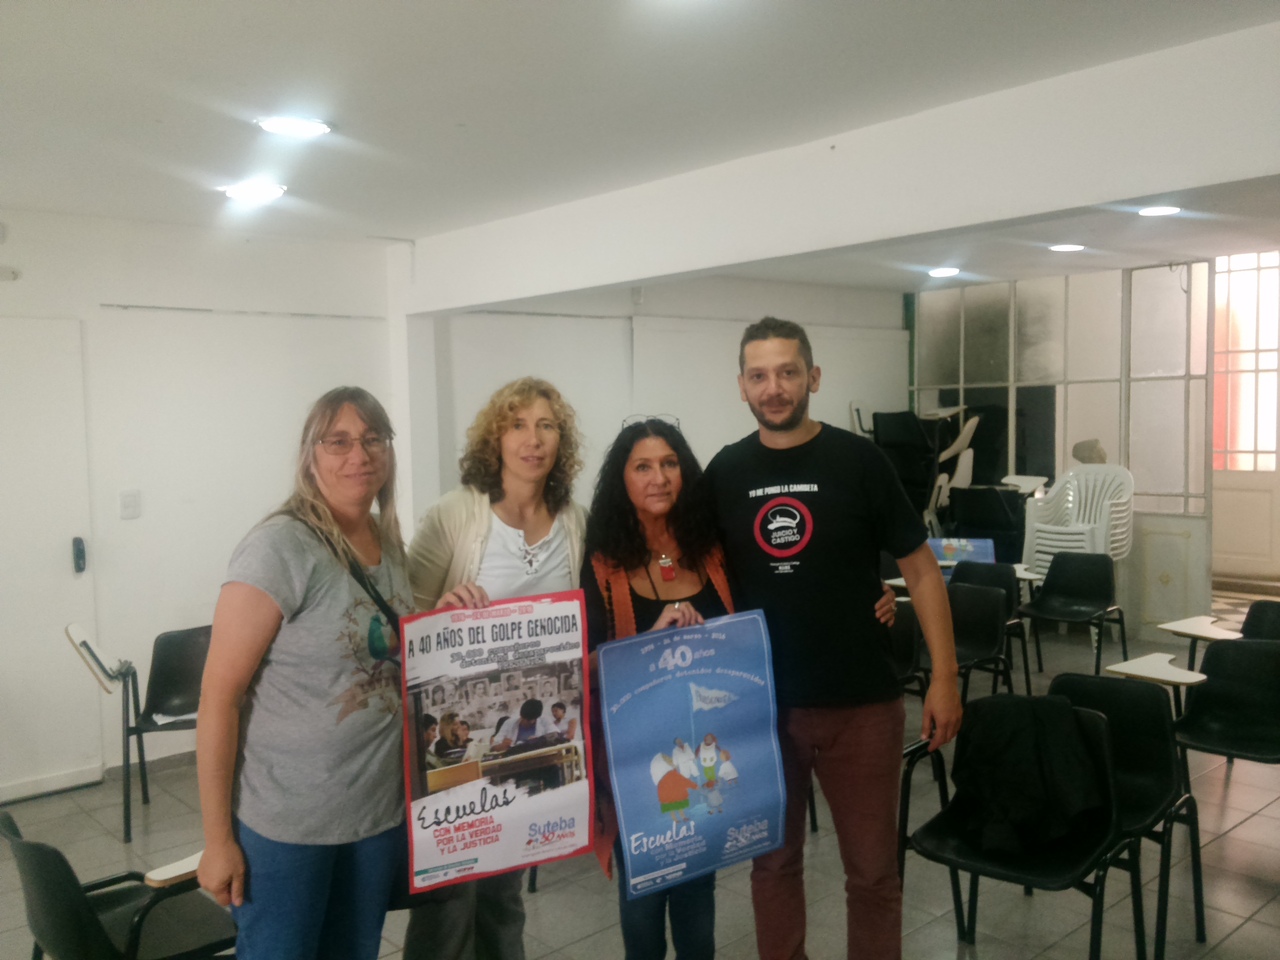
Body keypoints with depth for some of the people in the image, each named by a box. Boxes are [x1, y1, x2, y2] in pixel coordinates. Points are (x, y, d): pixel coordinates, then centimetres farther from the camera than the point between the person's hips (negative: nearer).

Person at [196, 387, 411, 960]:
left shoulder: (390, 542, 3)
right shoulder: (280, 548, -17)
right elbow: (219, 696, -16)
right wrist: (217, 839, -14)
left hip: (382, 811, 6)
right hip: (287, 821, -6)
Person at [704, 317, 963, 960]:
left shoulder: (857, 460, -6)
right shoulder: (725, 472, 2)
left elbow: (919, 568, -3)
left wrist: (943, 676, -8)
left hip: (859, 704, -2)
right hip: (758, 704, 3)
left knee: (872, 869, 9)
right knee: (772, 860, 16)